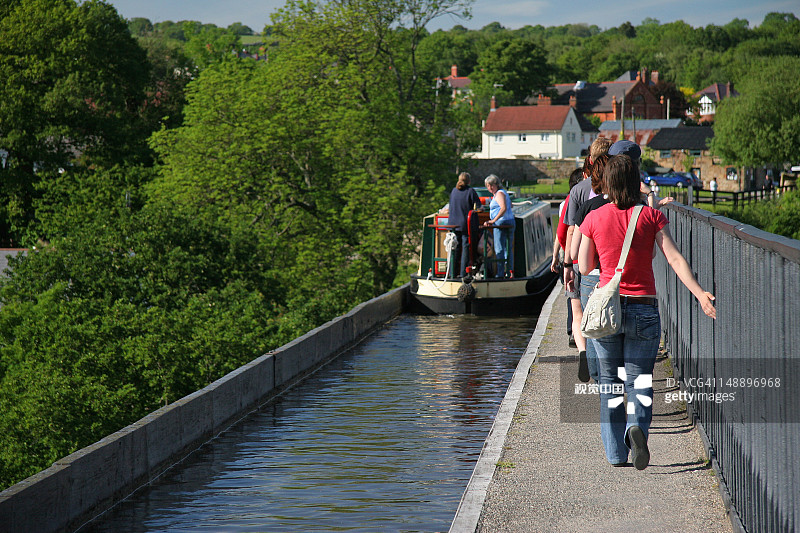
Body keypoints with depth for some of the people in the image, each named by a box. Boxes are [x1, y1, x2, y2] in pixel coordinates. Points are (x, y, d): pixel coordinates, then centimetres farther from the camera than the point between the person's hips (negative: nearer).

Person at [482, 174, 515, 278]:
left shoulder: (499, 193, -9)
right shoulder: (502, 193, 21)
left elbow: (504, 208, -24)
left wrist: (493, 220, -26)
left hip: (501, 223, -10)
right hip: (510, 223, 10)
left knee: (499, 250, -9)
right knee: (508, 249, 12)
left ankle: (500, 274, -11)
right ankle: (510, 271, 14)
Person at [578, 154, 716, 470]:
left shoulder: (594, 219, -1)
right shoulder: (651, 216, -3)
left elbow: (584, 267, 4)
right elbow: (675, 259, -12)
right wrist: (700, 293, -15)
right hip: (644, 309, -1)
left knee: (610, 381, 13)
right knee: (639, 379, 7)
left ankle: (615, 453, 13)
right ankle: (637, 427, -22)